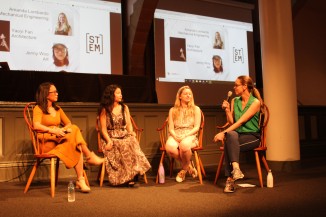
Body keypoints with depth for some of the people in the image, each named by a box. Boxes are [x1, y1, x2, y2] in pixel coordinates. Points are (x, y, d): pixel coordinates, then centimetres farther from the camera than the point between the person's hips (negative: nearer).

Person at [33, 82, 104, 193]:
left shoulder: (57, 109, 22)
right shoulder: (38, 109, 0)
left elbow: (69, 124, 17)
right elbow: (36, 126, -18)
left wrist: (63, 130, -7)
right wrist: (53, 130, -33)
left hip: (60, 140, 6)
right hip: (46, 142, -6)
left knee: (78, 147, -28)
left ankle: (80, 180, -34)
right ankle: (90, 157, -19)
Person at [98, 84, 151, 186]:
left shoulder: (124, 107, 17)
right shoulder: (104, 110, 5)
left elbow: (129, 124, 13)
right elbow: (103, 129, -1)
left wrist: (131, 133, -7)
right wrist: (109, 141, -17)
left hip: (125, 136, 3)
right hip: (111, 137, -3)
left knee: (132, 144, -30)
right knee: (124, 148, -33)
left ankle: (131, 176, -29)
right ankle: (124, 178, -25)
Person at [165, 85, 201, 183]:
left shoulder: (196, 109, 11)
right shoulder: (173, 110, 14)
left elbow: (196, 127, 2)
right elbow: (171, 128, 7)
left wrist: (185, 136, -15)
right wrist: (176, 137, -15)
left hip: (190, 136, -1)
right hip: (175, 136, 2)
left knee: (184, 145, -40)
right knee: (170, 147, -36)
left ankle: (184, 168, -7)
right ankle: (188, 165, -7)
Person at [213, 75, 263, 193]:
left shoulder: (255, 102, -9)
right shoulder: (234, 101, 10)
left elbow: (241, 121, -20)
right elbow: (231, 122, 8)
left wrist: (223, 133, -26)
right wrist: (227, 110, -7)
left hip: (252, 136, -4)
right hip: (238, 134, 4)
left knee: (229, 143, -33)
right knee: (231, 135, -34)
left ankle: (230, 178, -32)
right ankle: (236, 168, -41)